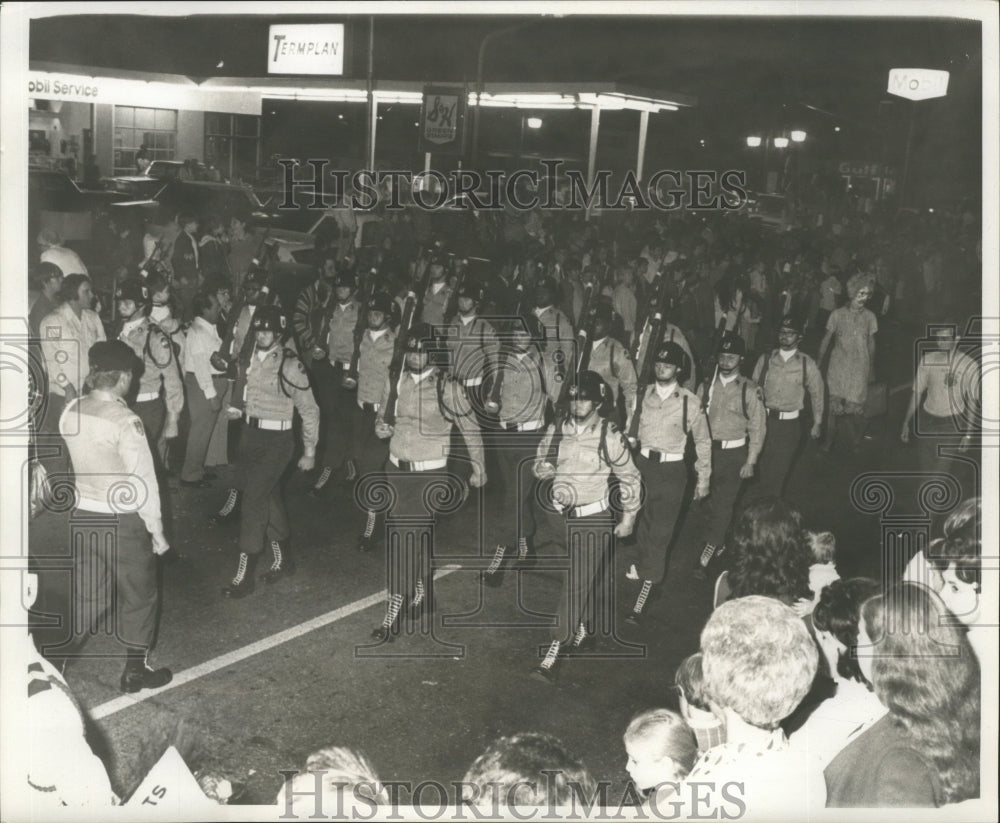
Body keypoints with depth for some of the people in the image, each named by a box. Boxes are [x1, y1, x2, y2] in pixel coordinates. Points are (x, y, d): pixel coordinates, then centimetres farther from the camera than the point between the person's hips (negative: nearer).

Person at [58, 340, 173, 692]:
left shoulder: (71, 411, -4)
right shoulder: (125, 421, -23)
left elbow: (71, 461, 3)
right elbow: (143, 481, -19)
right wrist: (156, 530, -10)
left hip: (82, 514, 6)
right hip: (122, 520, -5)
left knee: (85, 591, 22)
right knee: (138, 595, 14)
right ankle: (135, 672, 25)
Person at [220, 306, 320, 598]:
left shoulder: (290, 365, -12)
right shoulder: (250, 358, 4)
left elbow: (309, 410, -5)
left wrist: (309, 451, -1)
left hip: (275, 440, -6)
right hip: (249, 434, 6)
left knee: (253, 502, -10)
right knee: (269, 498, 16)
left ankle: (244, 575, -3)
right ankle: (282, 559, 32)